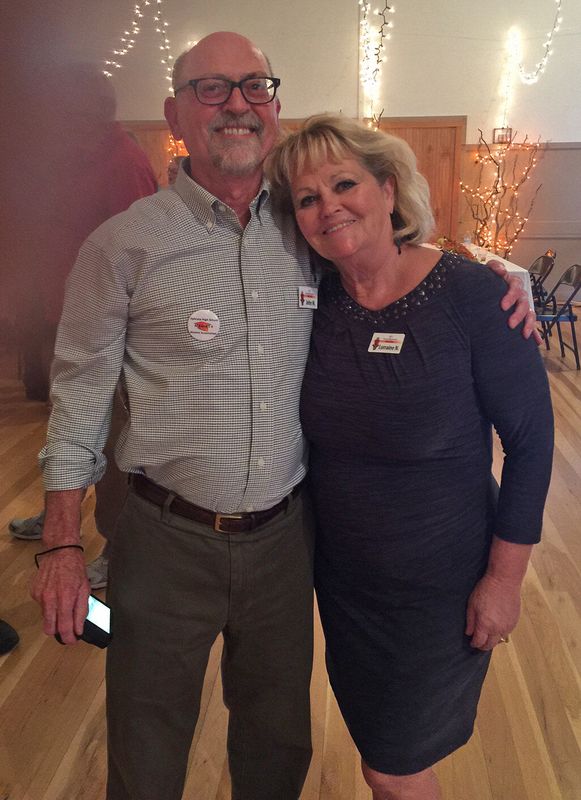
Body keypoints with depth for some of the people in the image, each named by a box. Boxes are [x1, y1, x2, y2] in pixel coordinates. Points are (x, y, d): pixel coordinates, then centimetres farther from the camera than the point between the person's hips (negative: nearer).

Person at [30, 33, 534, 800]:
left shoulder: (311, 233, 1)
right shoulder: (123, 244, -7)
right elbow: (81, 394, -4)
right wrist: (63, 545, -6)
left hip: (284, 535, 3)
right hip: (168, 542, -2)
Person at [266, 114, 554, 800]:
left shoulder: (470, 293, -20)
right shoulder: (315, 299, -7)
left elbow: (530, 440, -14)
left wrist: (504, 577, -13)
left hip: (437, 588, -4)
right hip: (339, 575, 4)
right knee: (374, 742, 25)